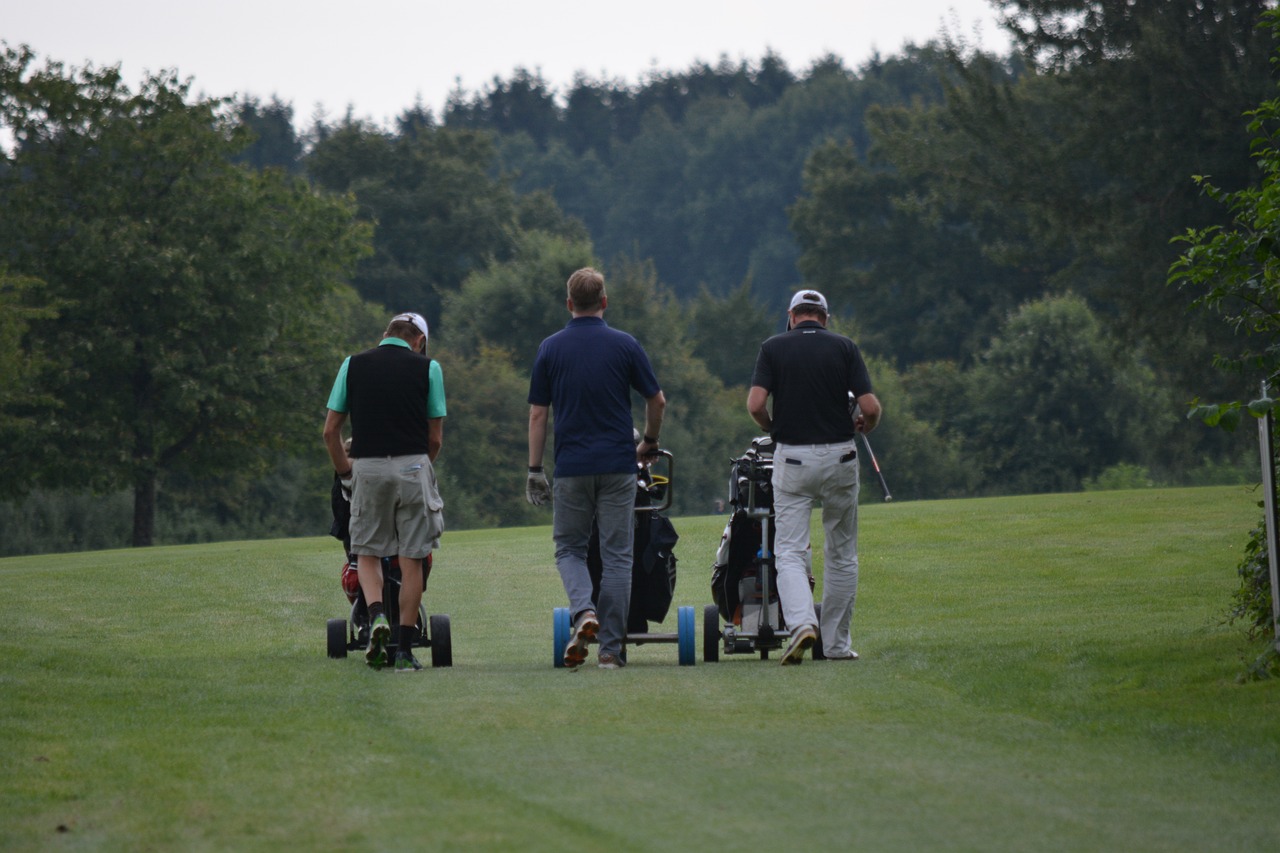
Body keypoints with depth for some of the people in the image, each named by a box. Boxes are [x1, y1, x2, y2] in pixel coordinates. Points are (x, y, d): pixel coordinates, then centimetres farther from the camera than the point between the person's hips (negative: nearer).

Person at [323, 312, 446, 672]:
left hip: (368, 468, 1)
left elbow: (330, 430, 7)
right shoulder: (427, 368, 4)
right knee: (412, 560, 6)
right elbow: (435, 438, 5)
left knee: (367, 552, 14)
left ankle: (377, 616, -12)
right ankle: (404, 649, 5)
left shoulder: (353, 365, 8)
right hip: (413, 466, -1)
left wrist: (343, 470, 21)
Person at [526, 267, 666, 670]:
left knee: (569, 548, 13)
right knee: (616, 556, 5)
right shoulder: (624, 345, -1)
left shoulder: (551, 349, 0)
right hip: (618, 463, 0)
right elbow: (657, 400, 4)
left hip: (571, 466, 0)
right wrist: (649, 442, 22)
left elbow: (538, 414, 1)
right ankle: (610, 647, 3)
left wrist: (535, 470, 8)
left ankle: (583, 611, -14)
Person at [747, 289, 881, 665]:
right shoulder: (844, 347, 1)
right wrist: (864, 426, 15)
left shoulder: (773, 347, 1)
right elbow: (870, 407, -7)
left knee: (789, 551, -2)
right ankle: (837, 644, 17)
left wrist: (773, 428, 10)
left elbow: (755, 404, -10)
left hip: (792, 459, -1)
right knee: (841, 554, 13)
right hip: (839, 457, 1)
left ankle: (801, 622, -27)